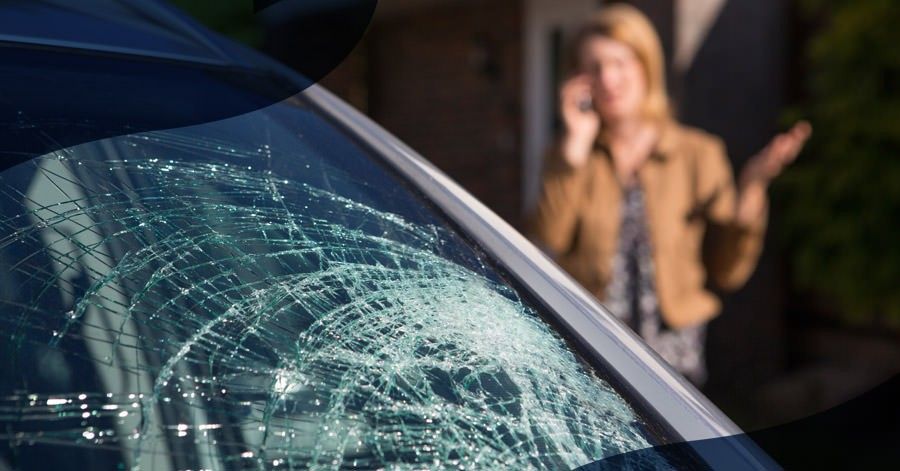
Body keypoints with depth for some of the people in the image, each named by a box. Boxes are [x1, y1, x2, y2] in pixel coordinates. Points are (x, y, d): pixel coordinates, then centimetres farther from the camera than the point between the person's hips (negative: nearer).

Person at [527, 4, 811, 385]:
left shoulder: (699, 154, 4)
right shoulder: (570, 155, 6)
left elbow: (728, 273, 1)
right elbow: (544, 247, -12)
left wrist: (750, 188, -9)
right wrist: (575, 148, -10)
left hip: (673, 357, 0)